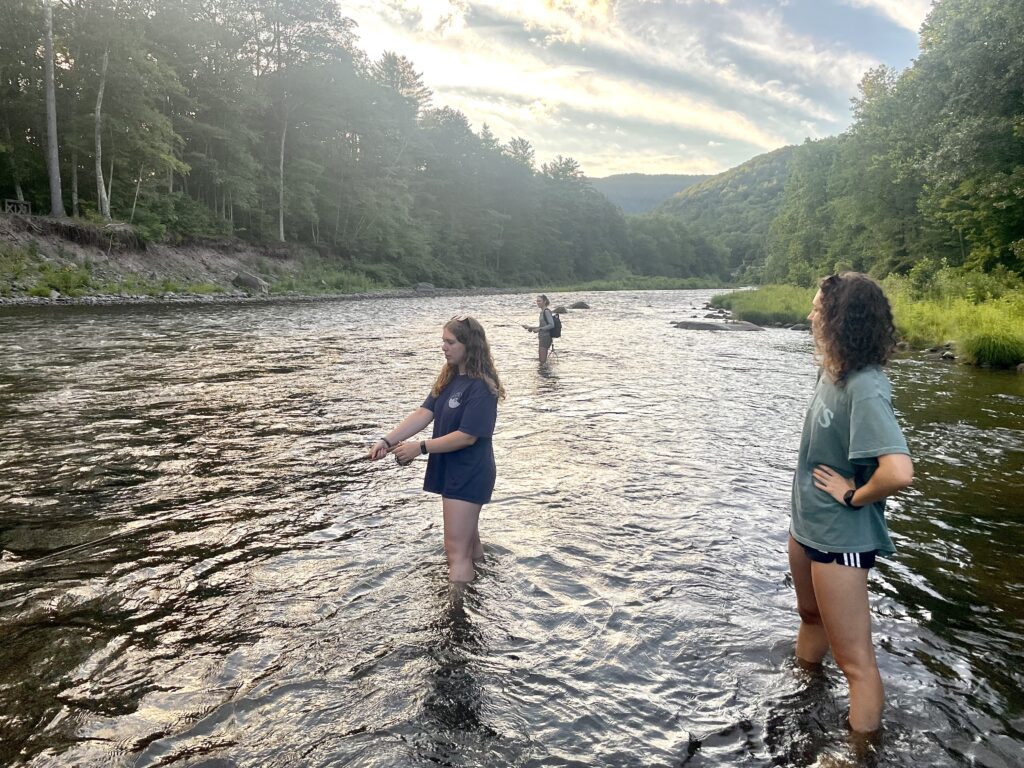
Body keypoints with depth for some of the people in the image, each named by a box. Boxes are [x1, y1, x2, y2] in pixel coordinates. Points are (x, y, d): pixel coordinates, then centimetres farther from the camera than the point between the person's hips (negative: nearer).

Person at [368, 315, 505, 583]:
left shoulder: (481, 387, -21)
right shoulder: (449, 379, 6)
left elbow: (467, 436, -23)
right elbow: (423, 414, 0)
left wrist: (420, 448, -19)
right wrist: (388, 440, -12)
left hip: (468, 476, -9)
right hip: (451, 471, 9)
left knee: (456, 550, -6)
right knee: (468, 540, 23)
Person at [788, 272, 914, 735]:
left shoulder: (865, 388, -27)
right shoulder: (831, 373, 0)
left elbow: (898, 471, -37)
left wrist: (854, 496, -20)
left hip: (841, 537, -10)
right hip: (807, 524, 10)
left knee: (854, 659, 6)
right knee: (811, 617, 31)